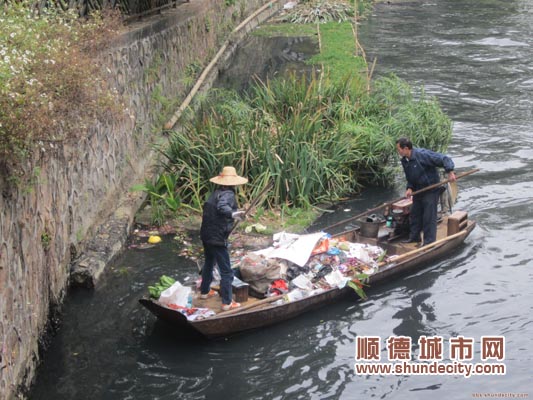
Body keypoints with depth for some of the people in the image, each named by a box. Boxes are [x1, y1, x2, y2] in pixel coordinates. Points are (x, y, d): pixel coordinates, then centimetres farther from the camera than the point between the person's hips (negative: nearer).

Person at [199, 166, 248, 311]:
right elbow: (222, 207, -36)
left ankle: (205, 291, 43)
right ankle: (227, 303, 2)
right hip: (217, 239, -9)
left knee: (209, 263, 28)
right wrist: (233, 213, -53)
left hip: (206, 235, 9)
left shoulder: (216, 192, 9)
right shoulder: (228, 194, -16)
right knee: (226, 271, -1)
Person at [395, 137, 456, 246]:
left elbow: (443, 159, -23)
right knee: (415, 214, 17)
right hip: (418, 191, 8)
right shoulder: (405, 161, 2)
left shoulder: (422, 155, -24)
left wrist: (450, 172, -33)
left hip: (431, 191, -8)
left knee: (429, 217, -4)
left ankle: (429, 242, 4)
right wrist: (409, 188, -5)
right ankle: (414, 237, 31)